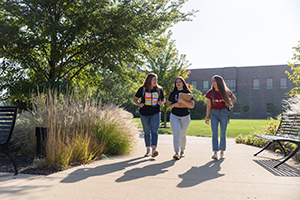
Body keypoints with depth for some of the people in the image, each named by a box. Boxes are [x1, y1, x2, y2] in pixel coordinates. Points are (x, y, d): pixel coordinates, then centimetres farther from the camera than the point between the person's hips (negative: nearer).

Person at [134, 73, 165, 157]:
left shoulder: (159, 89, 3)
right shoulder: (142, 89, -1)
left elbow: (163, 99, 16)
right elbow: (135, 99, 7)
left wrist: (162, 102, -7)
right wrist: (139, 104, -13)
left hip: (155, 113, 0)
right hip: (144, 114, 1)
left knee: (154, 131, -15)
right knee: (147, 132, 9)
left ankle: (154, 149, -24)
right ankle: (148, 150, 21)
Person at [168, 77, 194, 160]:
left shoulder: (188, 93, 0)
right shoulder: (173, 93, 6)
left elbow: (192, 105, -9)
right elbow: (169, 105, 10)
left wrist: (183, 101, -22)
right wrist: (174, 104, -11)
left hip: (185, 116, 0)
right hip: (174, 116, 0)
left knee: (183, 135, 10)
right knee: (176, 133, -15)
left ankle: (182, 151, 29)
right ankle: (176, 152, -19)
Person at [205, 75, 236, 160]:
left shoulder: (226, 92, -3)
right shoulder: (210, 92, -1)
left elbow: (234, 98, 16)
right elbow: (209, 105, 4)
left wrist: (228, 102, -2)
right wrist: (207, 117, 1)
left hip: (224, 113, 0)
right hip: (214, 113, 0)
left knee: (223, 134, 3)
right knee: (214, 134, -11)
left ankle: (222, 152, 17)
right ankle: (215, 153, -11)